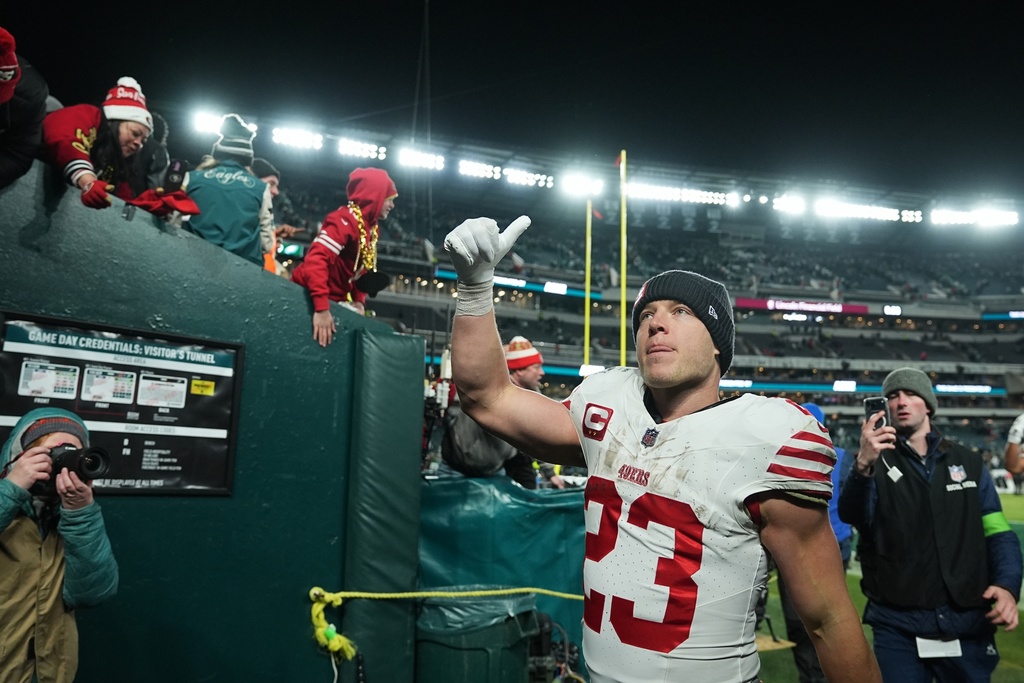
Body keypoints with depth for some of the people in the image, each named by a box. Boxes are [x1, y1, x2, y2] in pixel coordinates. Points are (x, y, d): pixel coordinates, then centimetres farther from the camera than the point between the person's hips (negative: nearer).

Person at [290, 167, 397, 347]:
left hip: (336, 300, 9)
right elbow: (316, 260, -32)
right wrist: (321, 308, -39)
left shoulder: (370, 228, 8)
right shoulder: (346, 220, -21)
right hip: (312, 297, -9)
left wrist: (359, 300, -2)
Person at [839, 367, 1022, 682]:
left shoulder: (968, 462, 9)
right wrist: (863, 466, -38)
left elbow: (998, 532, 8)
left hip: (969, 623, 3)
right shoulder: (876, 461, -1)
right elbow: (851, 515, -19)